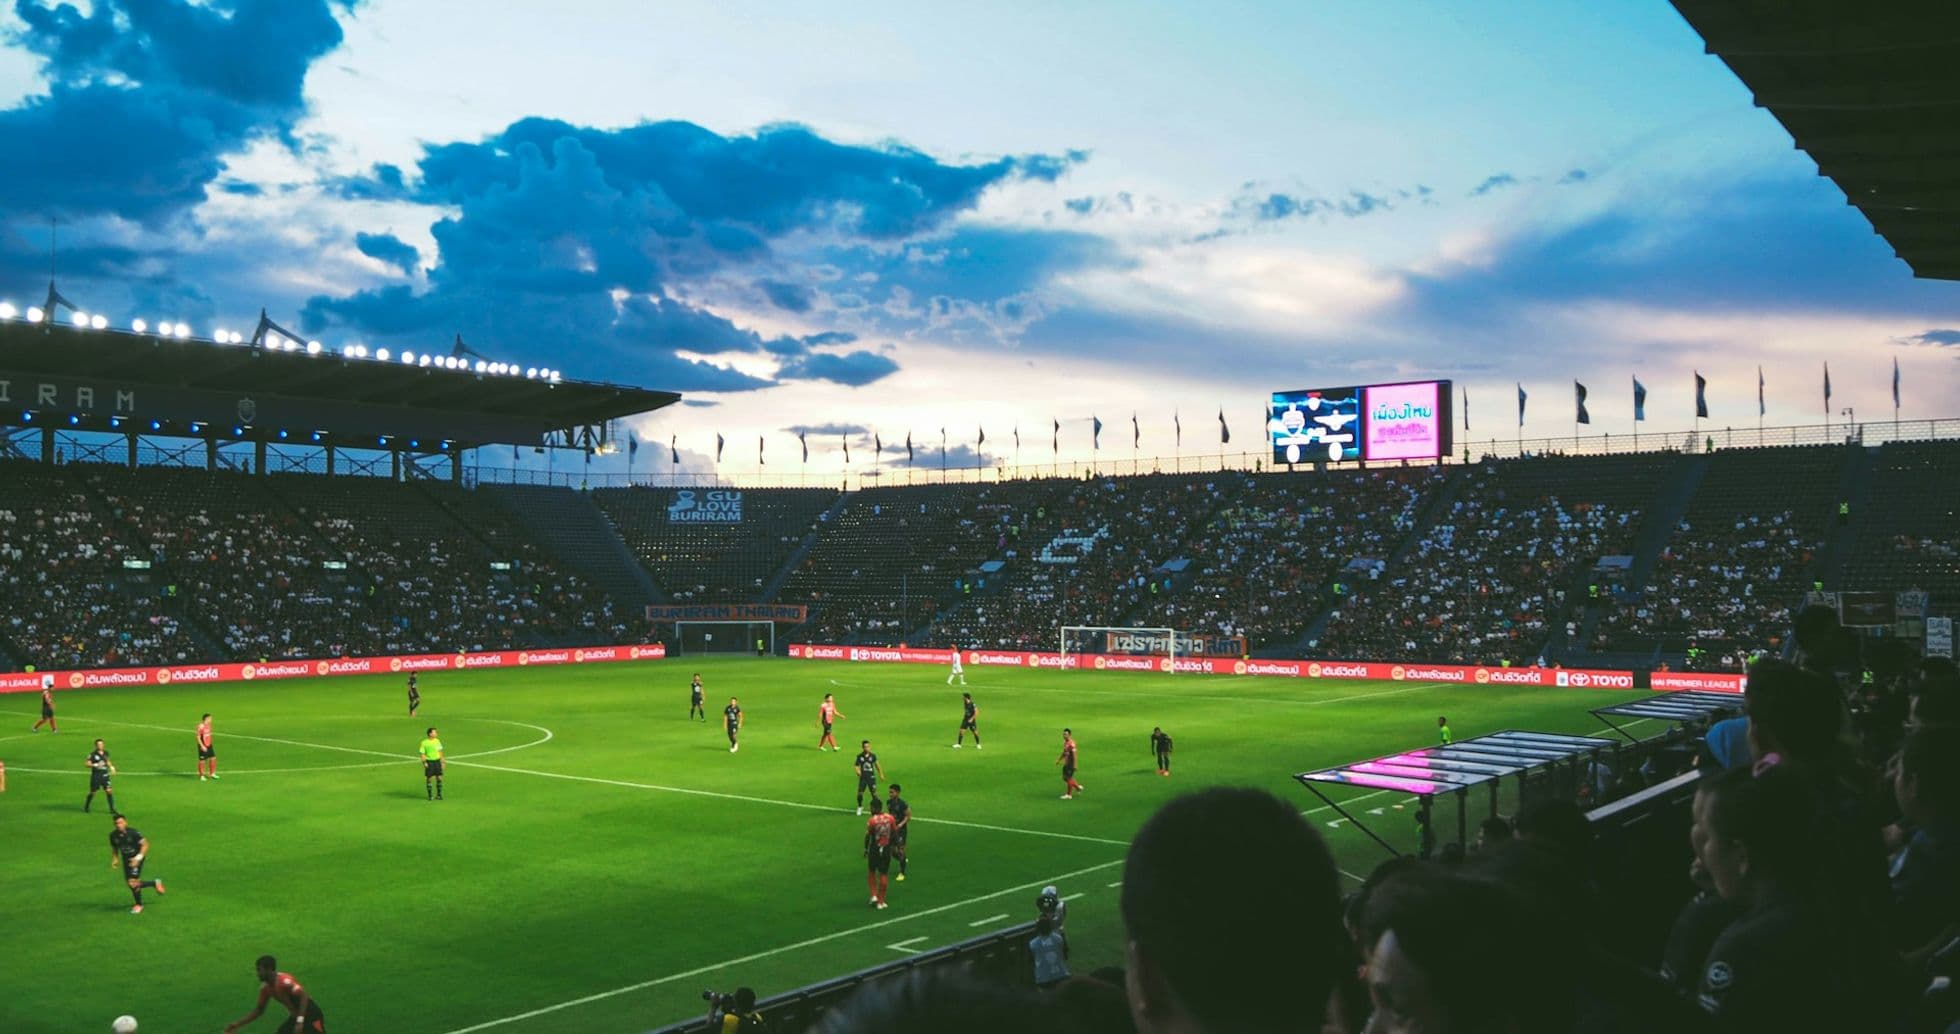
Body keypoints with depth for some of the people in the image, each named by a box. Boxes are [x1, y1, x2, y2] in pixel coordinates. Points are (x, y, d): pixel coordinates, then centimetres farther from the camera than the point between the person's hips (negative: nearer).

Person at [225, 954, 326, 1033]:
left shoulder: (284, 981, -25)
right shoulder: (266, 988, 3)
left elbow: (303, 996, -31)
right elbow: (259, 1010, 14)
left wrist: (300, 1021, -36)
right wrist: (238, 1024, 8)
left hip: (311, 1015, -9)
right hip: (296, 1016, 9)